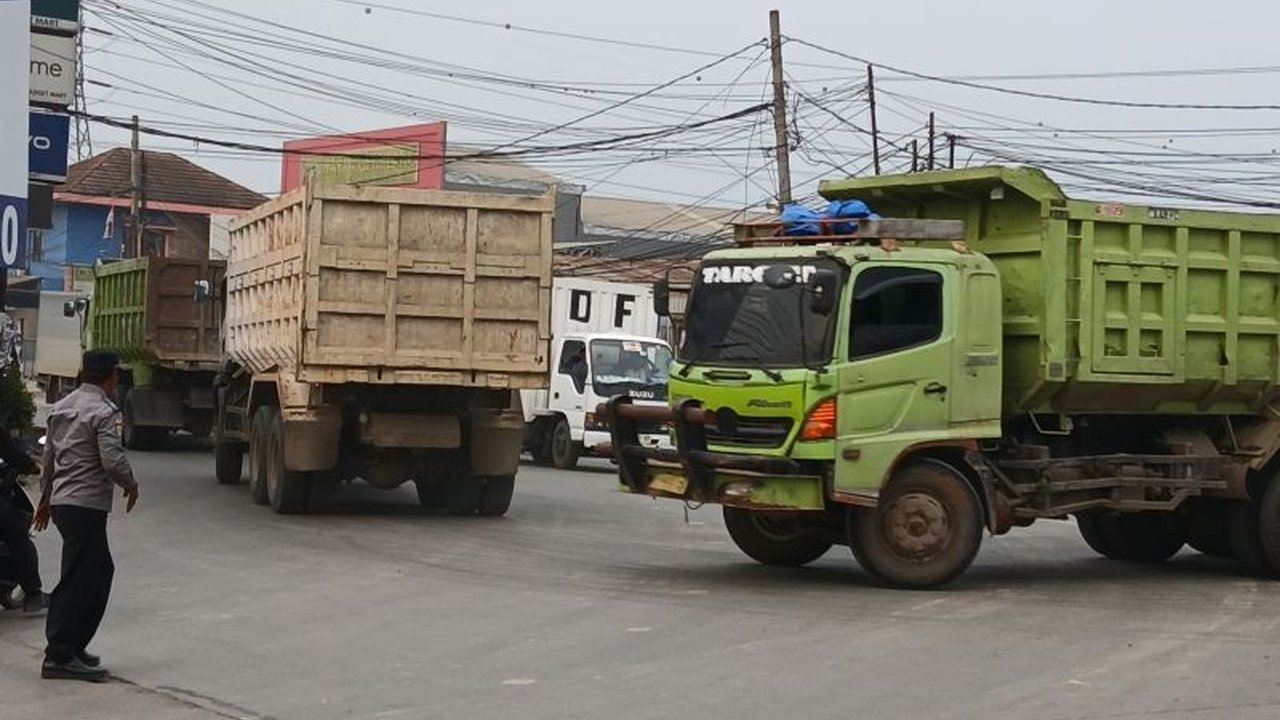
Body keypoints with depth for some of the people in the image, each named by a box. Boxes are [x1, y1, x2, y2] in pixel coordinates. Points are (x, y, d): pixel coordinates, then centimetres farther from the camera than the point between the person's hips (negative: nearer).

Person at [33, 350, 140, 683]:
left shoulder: (61, 408, 14)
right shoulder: (104, 412, -13)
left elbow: (48, 458, 20)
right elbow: (113, 460, -21)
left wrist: (45, 498, 29)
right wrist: (131, 485, -2)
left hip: (61, 502, 9)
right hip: (87, 505, -9)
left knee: (100, 569, 18)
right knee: (78, 580, -5)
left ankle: (73, 646, 19)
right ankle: (59, 657, -5)